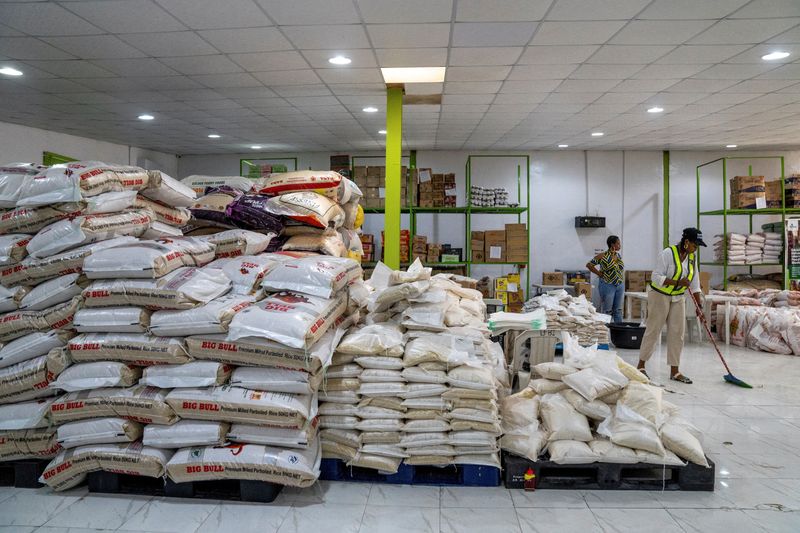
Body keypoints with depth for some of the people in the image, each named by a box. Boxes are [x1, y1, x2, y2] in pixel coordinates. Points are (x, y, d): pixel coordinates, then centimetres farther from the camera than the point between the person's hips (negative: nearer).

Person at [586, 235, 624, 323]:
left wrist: (623, 283, 11)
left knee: (618, 310, 10)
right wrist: (599, 274, -9)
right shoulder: (603, 256, -12)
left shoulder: (619, 256, 8)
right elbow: (589, 265, -10)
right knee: (607, 311, 0)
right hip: (608, 285, -6)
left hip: (620, 286, 6)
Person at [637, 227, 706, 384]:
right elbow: (656, 277, -21)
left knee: (677, 333, 4)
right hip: (660, 295, -6)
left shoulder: (692, 256, 3)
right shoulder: (668, 253, -18)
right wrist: (677, 282, -31)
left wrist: (700, 306, 1)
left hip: (678, 298, 6)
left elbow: (695, 283, 5)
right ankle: (641, 365, 12)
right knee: (653, 330, -1)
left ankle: (675, 371, 10)